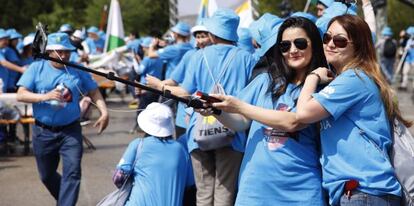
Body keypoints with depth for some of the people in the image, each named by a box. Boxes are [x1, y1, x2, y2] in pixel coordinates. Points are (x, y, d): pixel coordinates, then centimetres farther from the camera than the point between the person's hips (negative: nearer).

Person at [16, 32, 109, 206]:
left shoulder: (77, 71, 0)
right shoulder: (36, 68, -3)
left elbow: (93, 91, 8)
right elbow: (21, 95, -11)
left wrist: (104, 112, -8)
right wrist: (45, 96, -27)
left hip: (70, 131, -1)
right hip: (43, 132, 1)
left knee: (72, 172, -13)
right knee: (47, 175, 16)